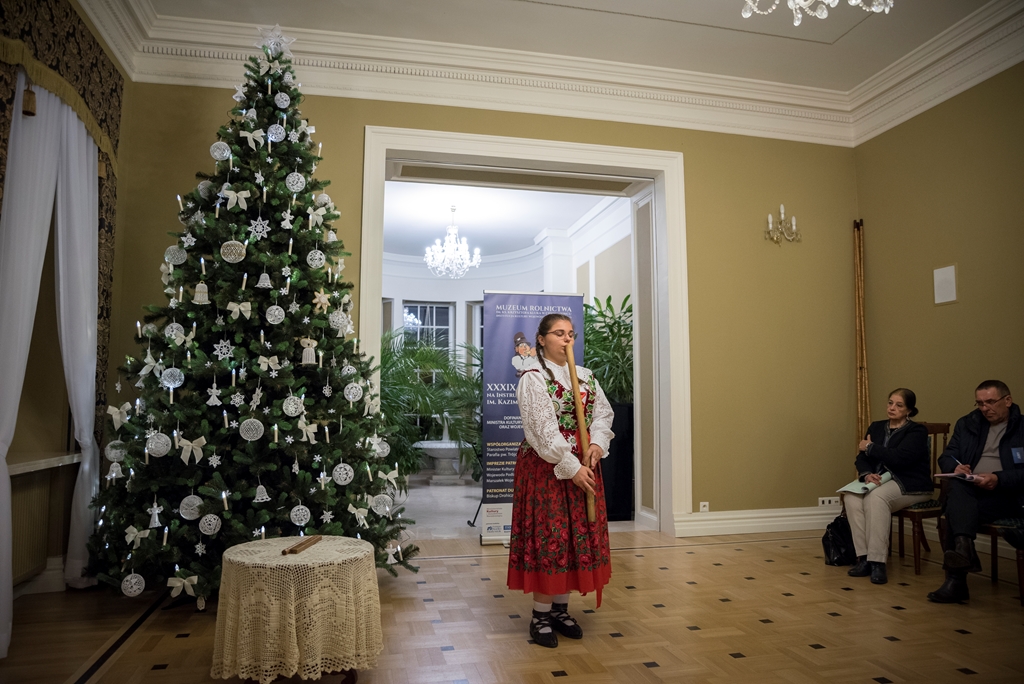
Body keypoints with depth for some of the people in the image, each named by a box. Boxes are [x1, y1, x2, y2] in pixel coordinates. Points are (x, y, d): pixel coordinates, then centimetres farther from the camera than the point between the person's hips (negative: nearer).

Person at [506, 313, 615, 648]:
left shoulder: (585, 376, 12)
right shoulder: (533, 378, -10)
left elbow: (603, 412, 7)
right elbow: (543, 430, -17)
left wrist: (597, 445, -12)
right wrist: (570, 467, -19)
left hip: (583, 467, 7)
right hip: (546, 468, -6)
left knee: (578, 535, 10)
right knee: (548, 536, -2)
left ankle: (560, 608, 24)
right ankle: (541, 615, 11)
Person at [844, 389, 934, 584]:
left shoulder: (917, 431, -2)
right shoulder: (876, 427, 16)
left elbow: (899, 458, -19)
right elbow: (861, 458, 9)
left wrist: (870, 447, -6)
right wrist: (867, 474, -13)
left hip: (909, 485, -5)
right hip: (879, 480, 5)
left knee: (876, 497, -36)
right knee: (851, 497, -27)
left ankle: (877, 562, -33)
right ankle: (864, 557, -28)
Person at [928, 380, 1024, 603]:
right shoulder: (967, 423, 18)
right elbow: (946, 457, 13)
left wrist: (998, 479, -21)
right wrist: (955, 467, -10)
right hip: (968, 490, 4)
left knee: (956, 509, -32)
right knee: (958, 488, -34)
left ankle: (956, 579, -36)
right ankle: (964, 547, -49)